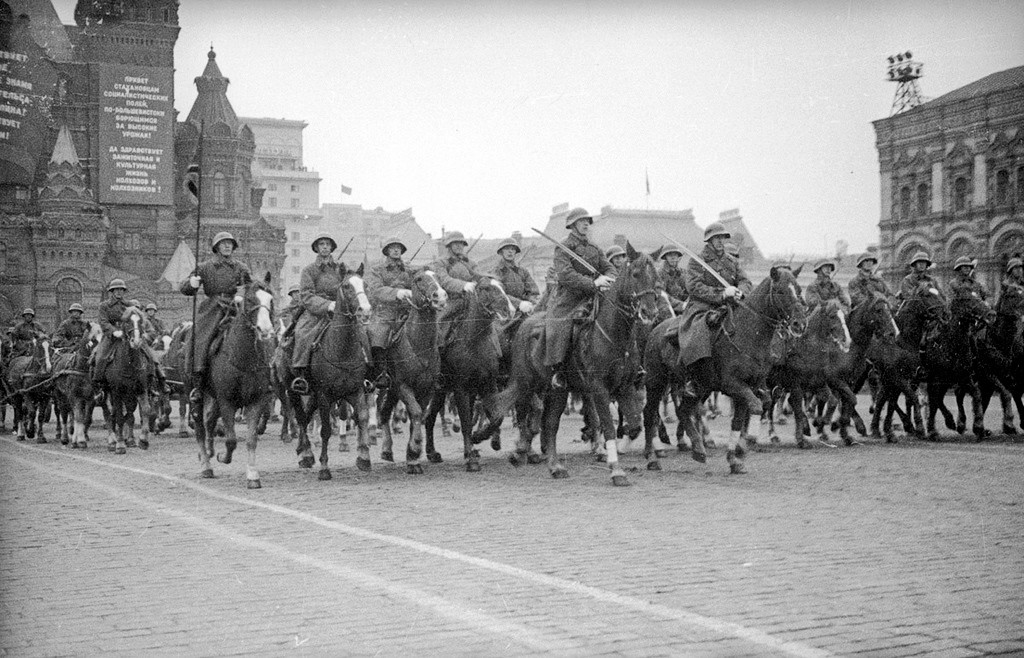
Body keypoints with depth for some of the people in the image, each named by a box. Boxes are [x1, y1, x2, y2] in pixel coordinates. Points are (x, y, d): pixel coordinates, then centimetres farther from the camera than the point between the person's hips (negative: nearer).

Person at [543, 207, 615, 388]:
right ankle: (558, 370, -11)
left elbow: (609, 268, 12)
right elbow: (565, 275, -17)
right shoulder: (564, 248, -4)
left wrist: (607, 280, -14)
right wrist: (593, 283, -25)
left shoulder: (595, 249, 17)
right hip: (568, 297, -6)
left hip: (591, 298, 6)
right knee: (558, 328, -23)